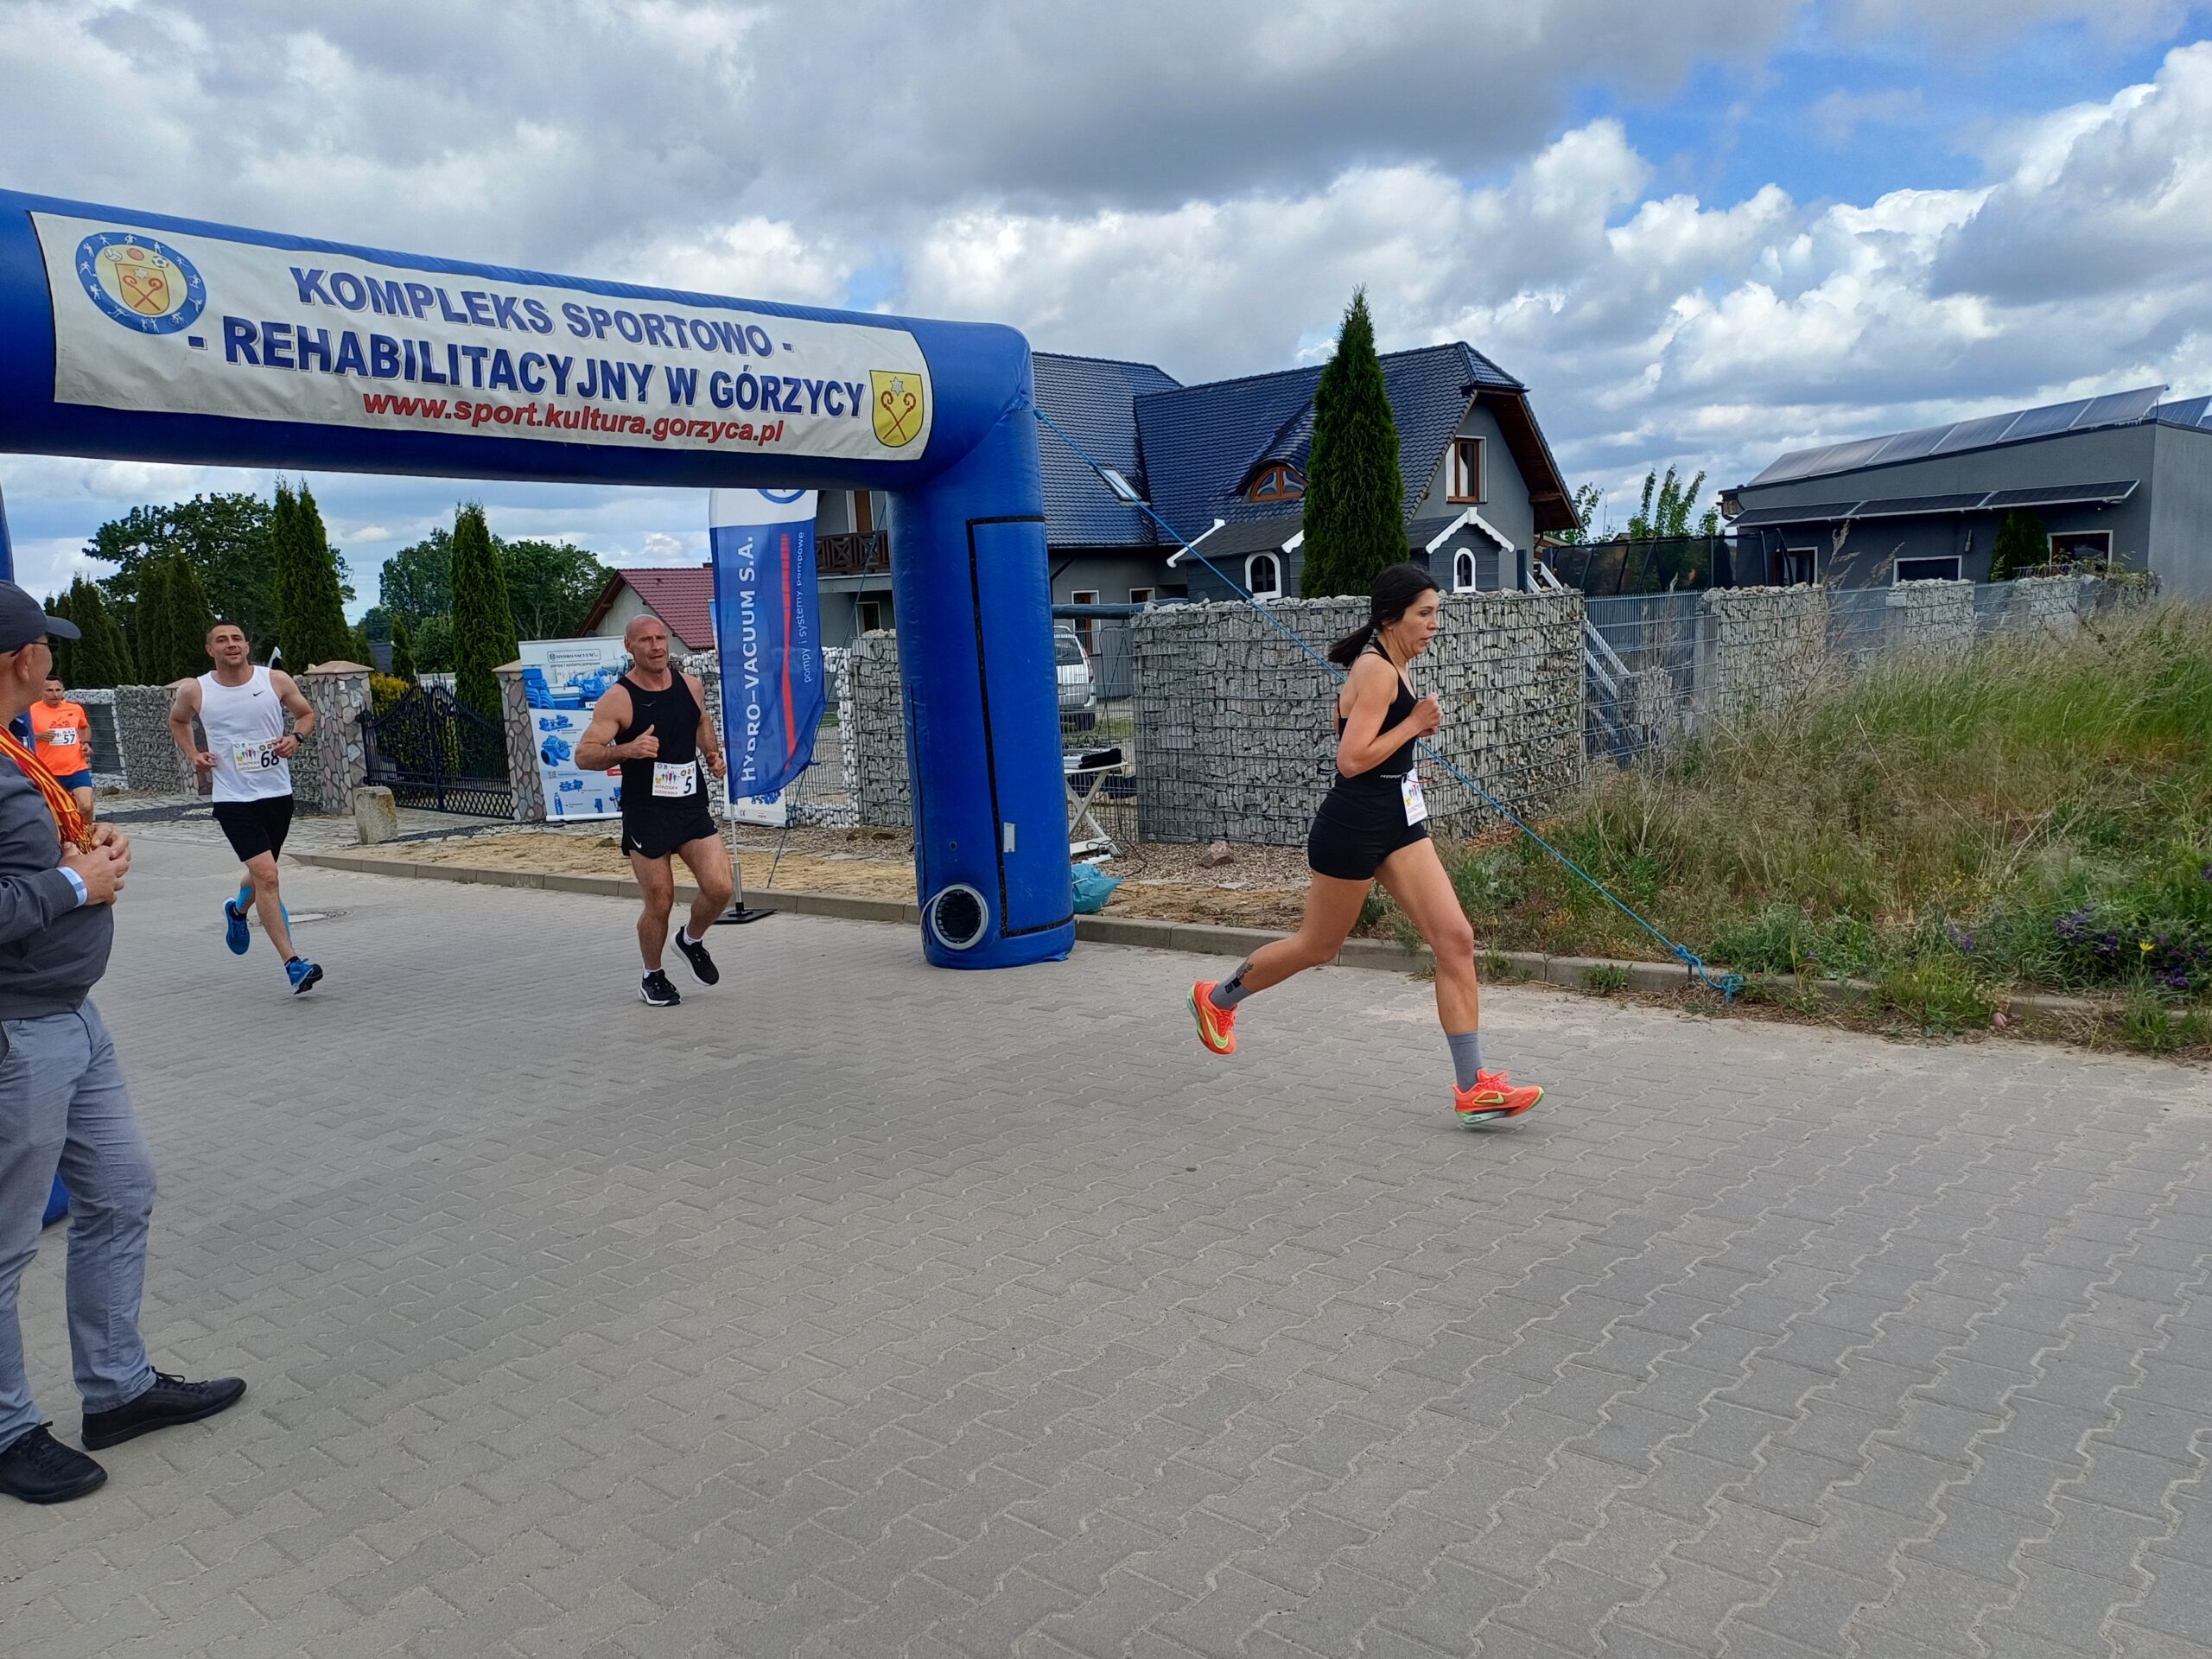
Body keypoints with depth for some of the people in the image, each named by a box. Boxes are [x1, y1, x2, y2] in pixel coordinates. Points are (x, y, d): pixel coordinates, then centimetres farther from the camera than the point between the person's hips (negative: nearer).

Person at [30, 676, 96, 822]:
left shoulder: (76, 708, 5)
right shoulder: (32, 711, -6)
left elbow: (85, 727, 25)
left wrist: (86, 743, 8)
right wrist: (38, 736, -18)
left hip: (78, 768, 1)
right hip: (49, 772, -1)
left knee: (86, 807, -11)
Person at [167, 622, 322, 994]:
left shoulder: (277, 680, -2)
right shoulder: (194, 691, -2)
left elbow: (307, 713, 13)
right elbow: (177, 720, 20)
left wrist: (295, 737, -7)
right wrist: (192, 753, 4)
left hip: (277, 793, 3)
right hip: (233, 798, -2)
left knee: (261, 874, 20)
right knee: (266, 875, -15)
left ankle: (237, 910, 57)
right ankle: (293, 964, -13)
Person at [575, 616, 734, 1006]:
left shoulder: (691, 685, 4)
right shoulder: (618, 699, -12)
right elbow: (583, 756, -16)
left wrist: (713, 754, 9)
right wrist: (626, 750, -33)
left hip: (692, 809, 4)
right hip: (645, 814, -4)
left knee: (721, 887, -9)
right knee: (660, 903, 2)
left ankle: (691, 940, 22)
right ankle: (652, 977, 26)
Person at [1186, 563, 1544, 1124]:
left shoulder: (1390, 666, 10)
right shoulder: (1377, 670, -19)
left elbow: (1349, 720, 26)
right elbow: (1351, 760, -26)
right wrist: (1414, 724, -17)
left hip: (1399, 824, 9)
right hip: (1353, 827, -9)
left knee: (1456, 940, -3)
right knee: (1319, 946, 10)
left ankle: (1472, 1088, 0)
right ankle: (1217, 998, 35)